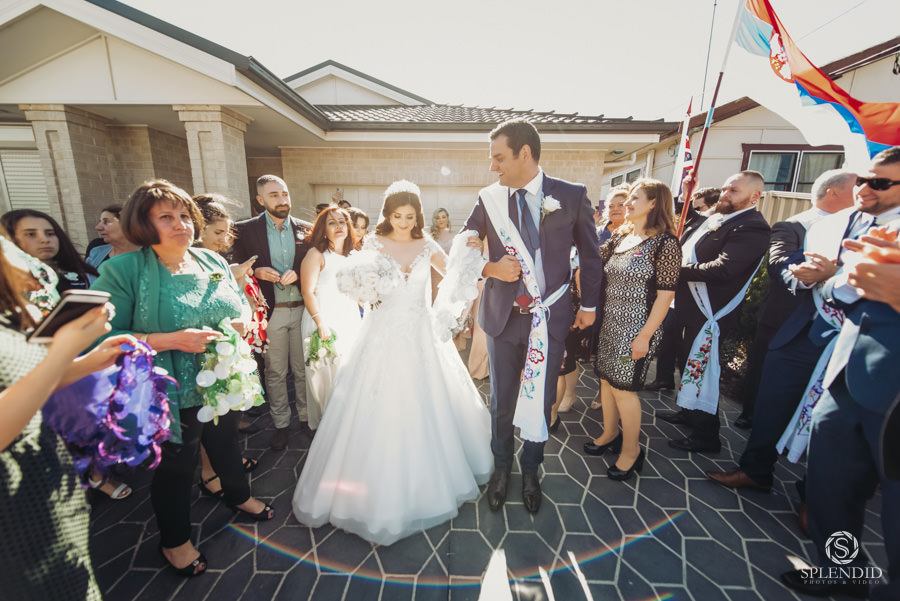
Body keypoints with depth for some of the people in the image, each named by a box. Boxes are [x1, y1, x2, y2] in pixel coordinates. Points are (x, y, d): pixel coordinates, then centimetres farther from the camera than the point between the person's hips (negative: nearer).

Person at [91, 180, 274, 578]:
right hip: (174, 397, -4)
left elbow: (242, 305, 10)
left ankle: (238, 496, 55)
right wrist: (171, 340, -28)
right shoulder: (122, 271, -16)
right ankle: (174, 541, 45)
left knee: (227, 445, 26)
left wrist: (241, 321, -12)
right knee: (175, 468, 17)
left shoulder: (212, 261, -1)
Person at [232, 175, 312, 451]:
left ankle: (306, 416, 30)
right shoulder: (245, 230, 0)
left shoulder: (305, 229, 4)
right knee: (275, 372, 10)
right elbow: (237, 268, 4)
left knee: (304, 368, 12)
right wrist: (257, 272, -16)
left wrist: (297, 274, -12)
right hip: (270, 311, -1)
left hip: (302, 308, 1)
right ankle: (281, 423, 27)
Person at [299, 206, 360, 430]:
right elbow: (308, 292, -13)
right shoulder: (316, 254, -5)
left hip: (350, 321, 6)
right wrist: (320, 323, -21)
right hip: (323, 322, -6)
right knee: (324, 374, 2)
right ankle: (320, 424, 22)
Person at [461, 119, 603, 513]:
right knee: (501, 402, 15)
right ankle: (501, 469, 42)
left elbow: (589, 254, 6)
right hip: (503, 317, 1)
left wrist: (589, 304, 10)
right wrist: (490, 268, -16)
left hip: (550, 318, 0)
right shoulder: (488, 199, -2)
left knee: (541, 401, 15)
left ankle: (530, 472, 42)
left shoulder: (572, 196, -4)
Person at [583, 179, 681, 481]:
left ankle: (631, 449, 25)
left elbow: (665, 295, -13)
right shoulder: (620, 237, 9)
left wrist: (645, 336, -16)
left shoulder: (665, 243, -11)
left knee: (623, 387, 2)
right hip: (610, 325, 6)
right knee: (607, 380, 15)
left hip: (636, 331, -6)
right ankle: (610, 434, 37)